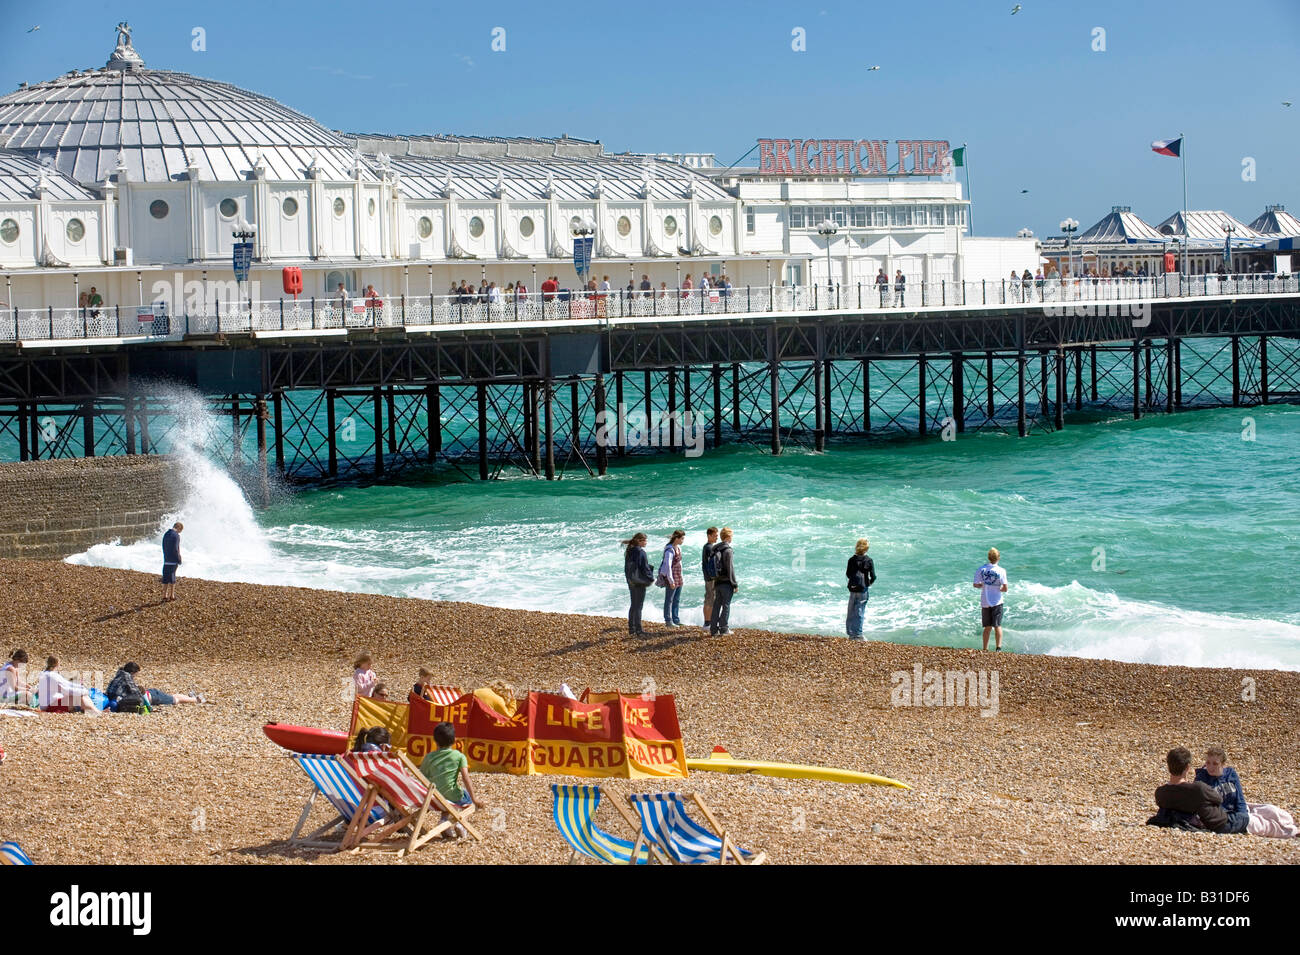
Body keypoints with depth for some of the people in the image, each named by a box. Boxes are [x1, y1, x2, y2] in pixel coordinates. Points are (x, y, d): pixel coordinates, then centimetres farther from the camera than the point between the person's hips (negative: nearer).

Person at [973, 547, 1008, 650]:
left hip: (985, 602, 3)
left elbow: (976, 584, 0)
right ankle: (998, 647, -5)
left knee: (987, 627, 11)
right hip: (996, 602, -3)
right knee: (998, 626, 4)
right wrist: (999, 589, 9)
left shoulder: (981, 570, -3)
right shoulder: (1001, 571, -11)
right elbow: (1005, 588, -12)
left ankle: (985, 649, 13)